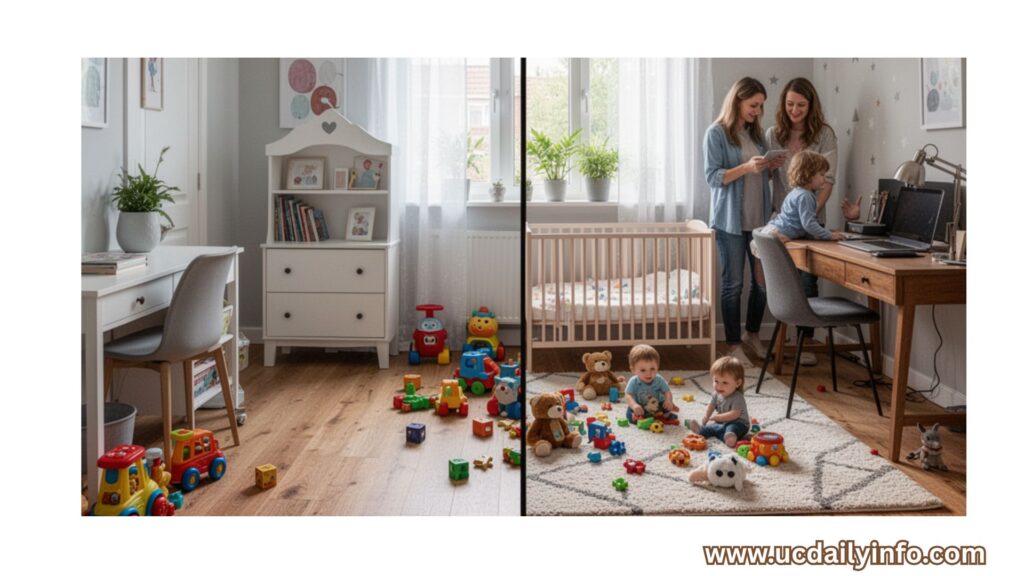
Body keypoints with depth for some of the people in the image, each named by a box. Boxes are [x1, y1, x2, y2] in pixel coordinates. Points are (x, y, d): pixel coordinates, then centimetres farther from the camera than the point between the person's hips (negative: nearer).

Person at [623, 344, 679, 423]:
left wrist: (668, 400, -41)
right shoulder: (633, 382, -24)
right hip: (640, 407, -2)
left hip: (657, 405, 2)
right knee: (629, 413, -22)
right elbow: (628, 396, -31)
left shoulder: (659, 380, -17)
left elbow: (667, 392, -17)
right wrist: (634, 405, -53)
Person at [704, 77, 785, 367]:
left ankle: (752, 332, 30)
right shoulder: (716, 133, -6)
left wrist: (771, 166, -1)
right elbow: (713, 177, -12)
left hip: (760, 218, 6)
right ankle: (733, 343, 14)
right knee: (733, 284, 2)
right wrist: (746, 167, -23)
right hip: (731, 220, -6)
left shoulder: (757, 133, 12)